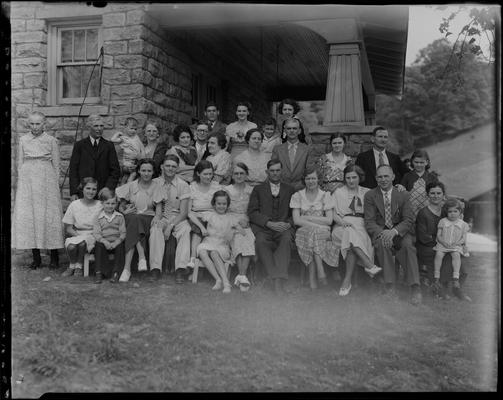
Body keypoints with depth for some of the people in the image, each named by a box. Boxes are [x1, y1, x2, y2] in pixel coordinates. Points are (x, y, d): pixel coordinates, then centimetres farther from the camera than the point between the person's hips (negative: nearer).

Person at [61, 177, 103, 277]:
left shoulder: (100, 205, -1)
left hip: (93, 236, -1)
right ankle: (72, 265, 2)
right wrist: (78, 235, -16)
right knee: (71, 246, -32)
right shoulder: (74, 205, 1)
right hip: (76, 235, 1)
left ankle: (79, 266, -6)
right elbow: (68, 228, 3)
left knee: (82, 243, -35)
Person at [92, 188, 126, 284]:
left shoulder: (120, 217, 5)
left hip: (116, 242, 0)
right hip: (103, 241, 0)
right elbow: (96, 234, -4)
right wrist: (105, 242, -22)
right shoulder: (99, 218, 4)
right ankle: (99, 272, -21)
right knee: (99, 246, -29)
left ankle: (116, 272, -20)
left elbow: (123, 233, 0)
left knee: (120, 247, -30)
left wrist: (116, 242, -17)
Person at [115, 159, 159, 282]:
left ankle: (127, 268, -38)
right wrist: (124, 211, -6)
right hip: (131, 218, 1)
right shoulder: (131, 186, 10)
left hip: (148, 219, -1)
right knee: (134, 219, -36)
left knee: (134, 225, -34)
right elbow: (121, 206, 14)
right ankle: (141, 257, -42)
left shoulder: (156, 188, 6)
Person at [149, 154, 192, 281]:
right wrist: (157, 218, -22)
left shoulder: (183, 185, -1)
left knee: (185, 230, -33)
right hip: (161, 217, 1)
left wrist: (170, 226, -19)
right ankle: (155, 269, -35)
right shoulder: (155, 183, 4)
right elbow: (157, 205, 1)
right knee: (155, 230, -32)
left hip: (178, 218, -1)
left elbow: (184, 212, -6)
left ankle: (181, 268, -39)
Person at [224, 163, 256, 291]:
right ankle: (242, 276, -35)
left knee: (249, 241, -31)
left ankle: (241, 276, -35)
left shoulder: (252, 190, 13)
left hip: (247, 224, 1)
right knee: (238, 240, -32)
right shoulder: (226, 190, 10)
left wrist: (246, 220, -6)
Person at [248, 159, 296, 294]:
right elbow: (252, 213, 5)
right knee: (260, 241, -34)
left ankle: (279, 280, -42)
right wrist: (269, 223, -10)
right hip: (262, 228, 0)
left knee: (286, 239, -34)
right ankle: (278, 281, -38)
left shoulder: (290, 190, 22)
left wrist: (288, 224, -8)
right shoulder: (258, 189, 19)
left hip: (283, 228, 1)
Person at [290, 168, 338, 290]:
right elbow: (296, 220, -4)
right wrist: (318, 224, -14)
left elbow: (329, 220, -2)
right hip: (304, 232, 0)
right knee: (313, 231, -34)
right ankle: (320, 271, -35)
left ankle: (312, 277, -34)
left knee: (314, 234, -34)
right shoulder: (297, 196, 7)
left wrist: (308, 217, -7)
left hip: (322, 233, 0)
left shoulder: (325, 195, 8)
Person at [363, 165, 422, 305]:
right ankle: (389, 284, -28)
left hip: (399, 232, 1)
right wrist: (382, 232, -25)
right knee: (382, 243, -34)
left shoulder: (403, 195, 5)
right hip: (379, 231, -1)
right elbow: (369, 222, -4)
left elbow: (409, 220, -3)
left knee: (408, 245, -30)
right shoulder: (370, 196, 4)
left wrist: (394, 231, -23)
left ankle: (415, 287, -29)